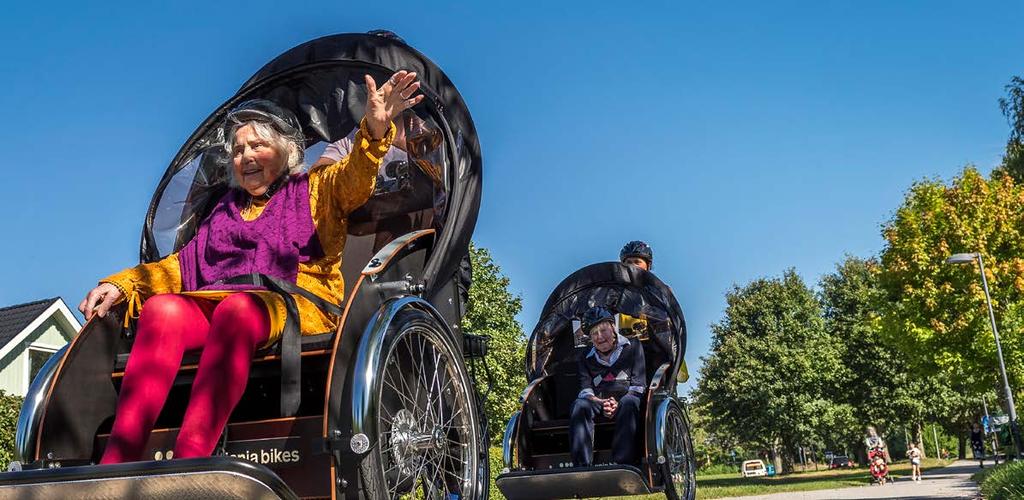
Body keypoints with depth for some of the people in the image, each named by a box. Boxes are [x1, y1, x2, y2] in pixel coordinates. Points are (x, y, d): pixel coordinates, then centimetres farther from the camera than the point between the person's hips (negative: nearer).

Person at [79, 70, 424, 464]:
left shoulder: (315, 189, 21)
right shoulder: (225, 210, 34)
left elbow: (356, 178, -1)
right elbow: (183, 265, 28)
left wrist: (375, 130, -23)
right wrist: (121, 284, 11)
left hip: (297, 305, -4)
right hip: (214, 301, 4)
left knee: (237, 307, -38)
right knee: (162, 307, -29)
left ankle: (186, 465, -49)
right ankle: (115, 465, -41)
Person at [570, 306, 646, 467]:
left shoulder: (632, 347, 13)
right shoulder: (585, 359, 19)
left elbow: (639, 384, 2)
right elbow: (585, 388, 3)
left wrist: (618, 404, -16)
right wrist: (601, 403, -21)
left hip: (626, 398, -2)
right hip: (598, 401, 2)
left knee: (629, 402, -37)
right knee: (580, 404, -31)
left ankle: (622, 465, -44)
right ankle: (582, 468, -42)